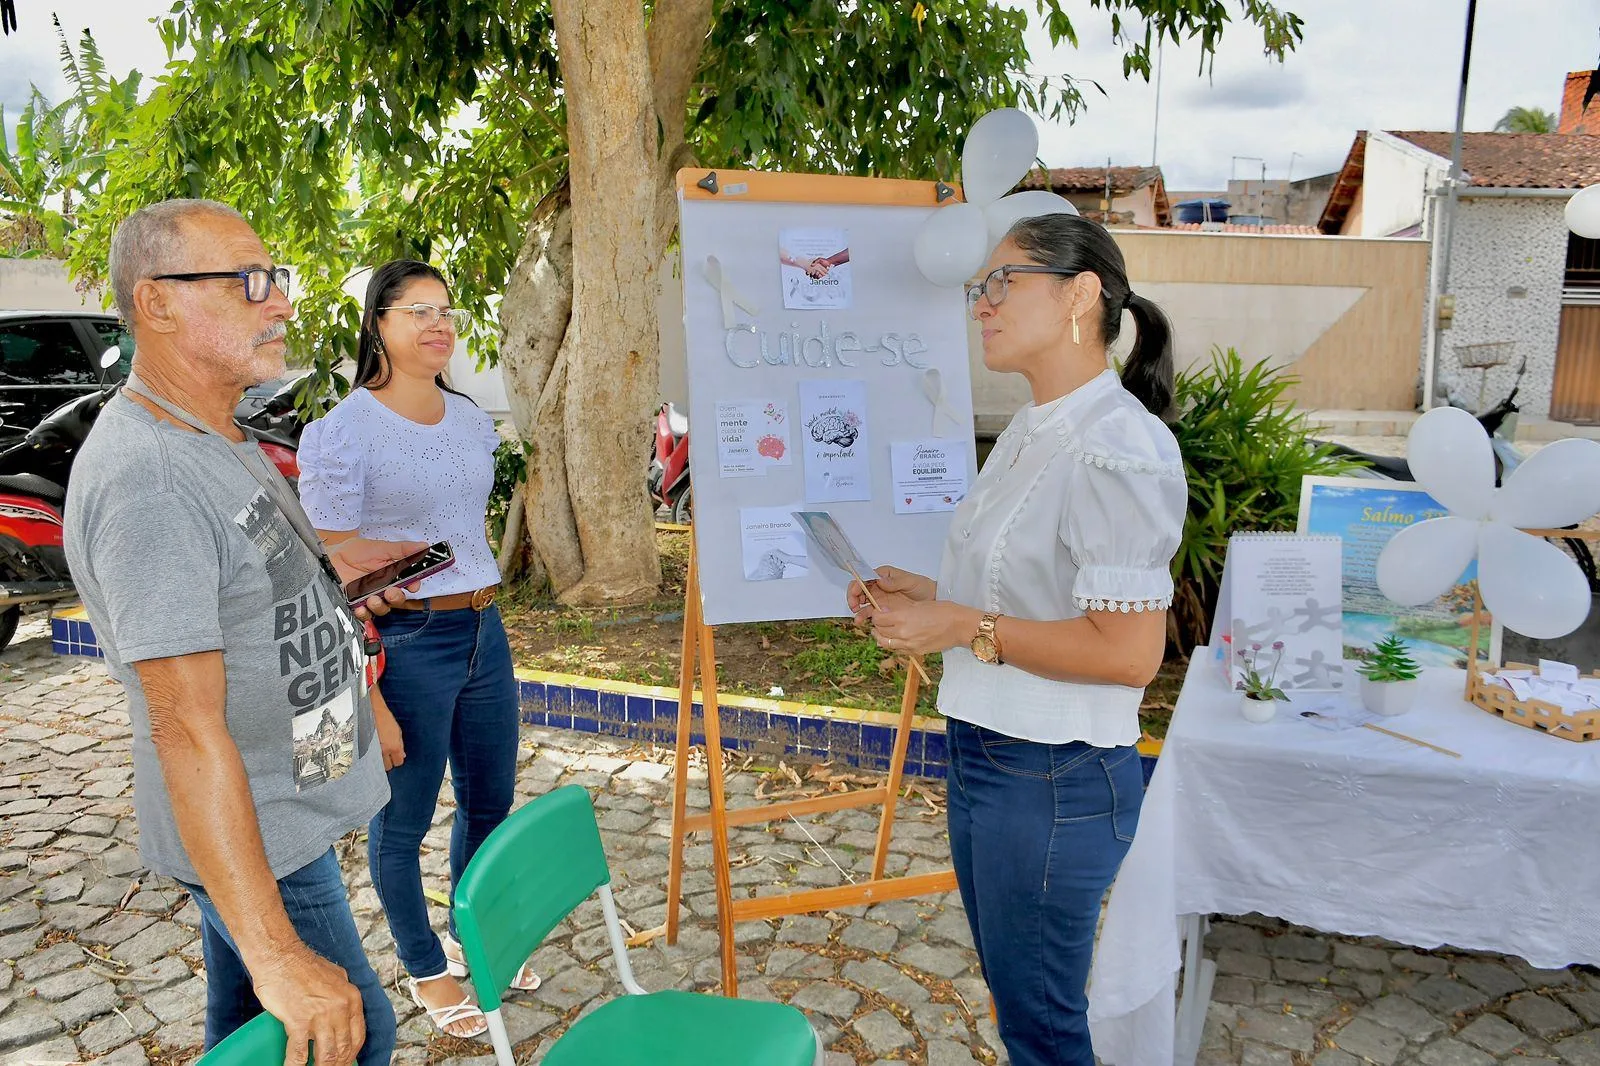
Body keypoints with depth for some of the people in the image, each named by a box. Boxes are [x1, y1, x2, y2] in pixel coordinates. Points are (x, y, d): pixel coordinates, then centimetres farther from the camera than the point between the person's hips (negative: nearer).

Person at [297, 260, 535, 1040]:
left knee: (490, 803, 18)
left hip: (484, 631, 7)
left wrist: (483, 618, 18)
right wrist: (369, 703, -15)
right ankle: (427, 971, 32)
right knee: (403, 822, 10)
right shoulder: (340, 434, -13)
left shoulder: (472, 421, 7)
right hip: (403, 644, -6)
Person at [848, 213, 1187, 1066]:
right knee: (1013, 994, 24)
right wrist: (928, 595, 6)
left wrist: (965, 628, -21)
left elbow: (1127, 651, -25)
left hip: (1055, 779, -9)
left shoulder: (1117, 449, -21)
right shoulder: (1031, 430, 9)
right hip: (986, 755, 9)